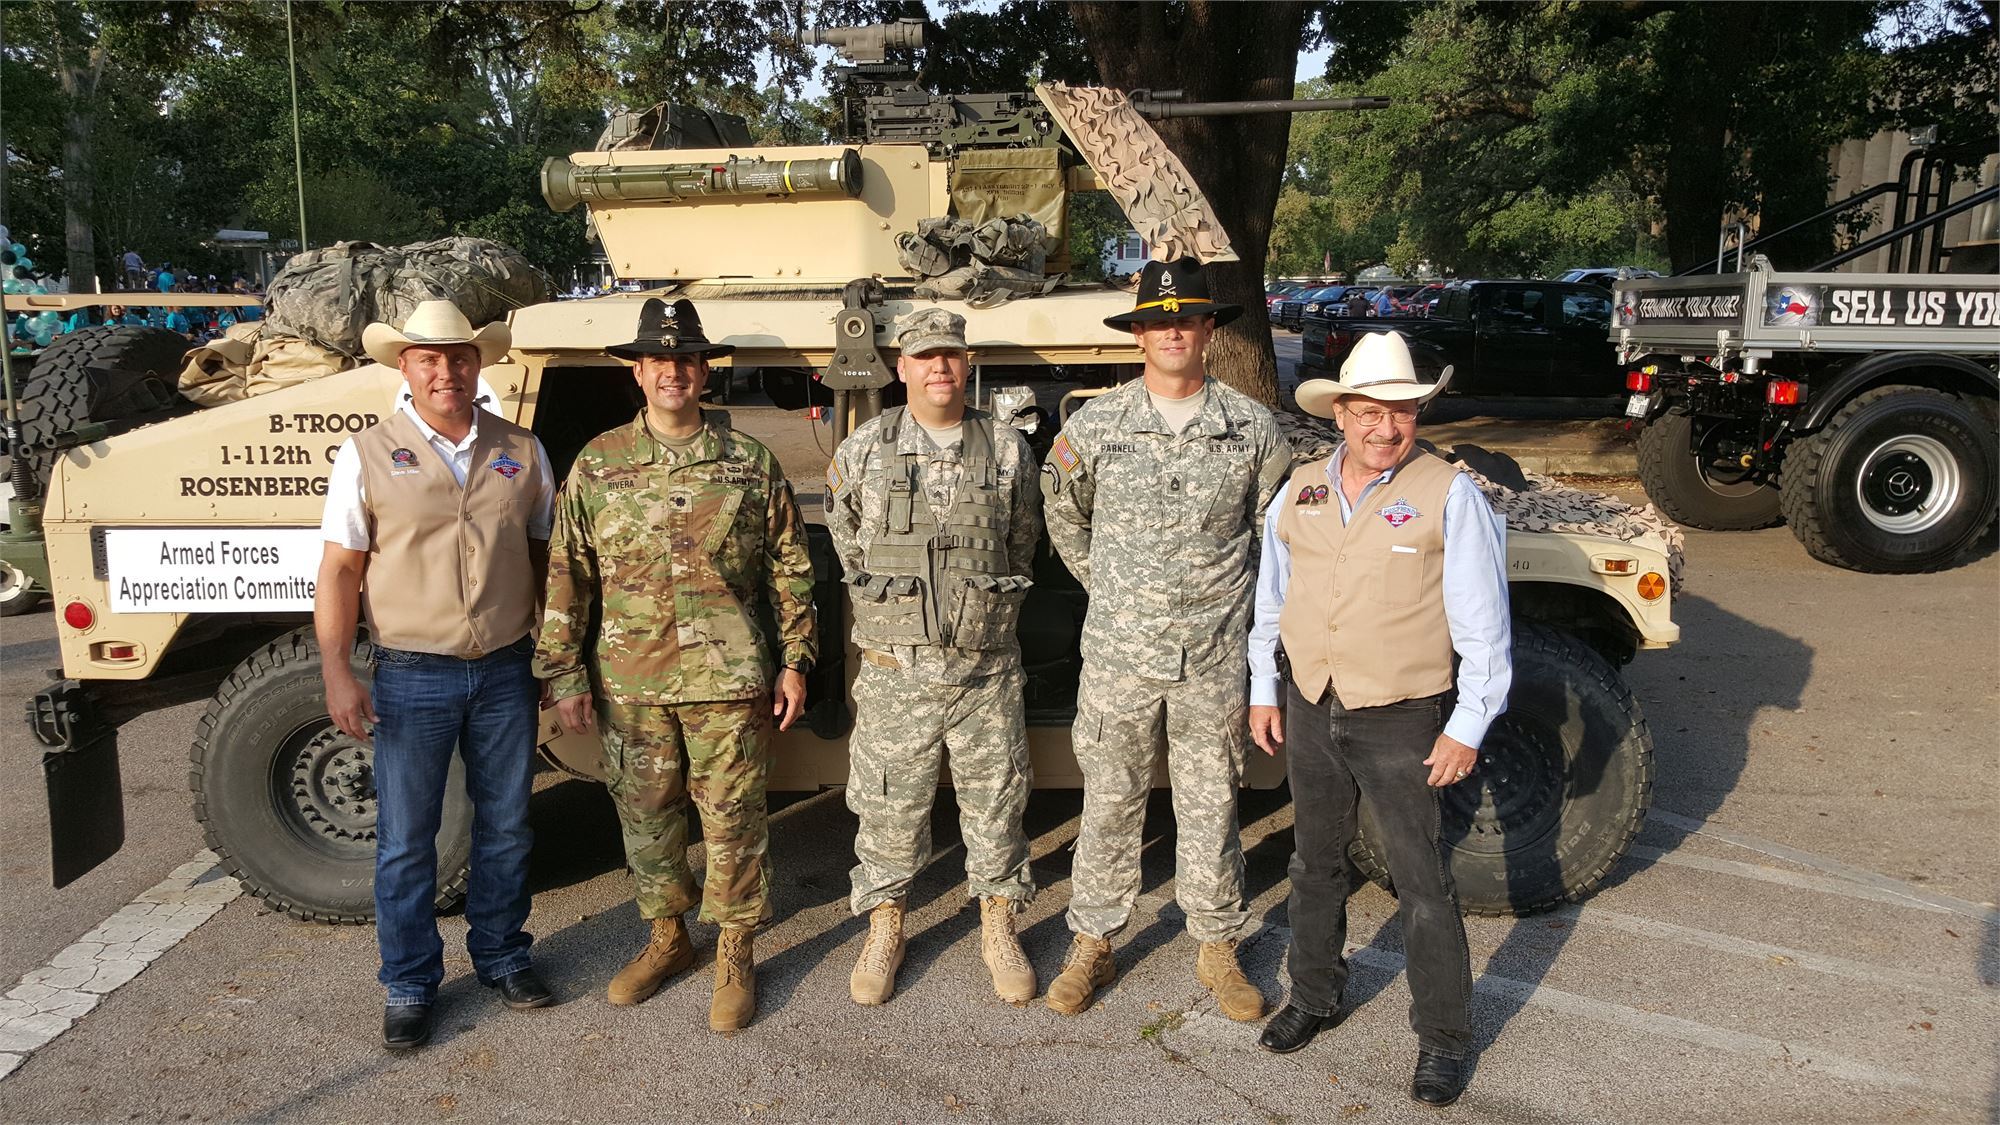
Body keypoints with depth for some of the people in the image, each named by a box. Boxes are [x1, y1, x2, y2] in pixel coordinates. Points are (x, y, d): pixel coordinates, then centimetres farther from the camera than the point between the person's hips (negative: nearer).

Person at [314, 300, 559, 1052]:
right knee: (405, 840, 6)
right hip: (412, 675, -2)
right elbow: (340, 569, -4)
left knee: (506, 826, 13)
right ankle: (409, 985, 22)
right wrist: (336, 673, -11)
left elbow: (544, 555, 12)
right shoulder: (368, 455, -4)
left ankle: (502, 956, 31)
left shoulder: (522, 452, 4)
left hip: (506, 671, 3)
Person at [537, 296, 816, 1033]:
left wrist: (795, 661, 0)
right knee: (645, 816, 14)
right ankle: (667, 937, 34)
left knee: (733, 820, 5)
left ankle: (735, 954, 21)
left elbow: (789, 569, 4)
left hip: (727, 680, -2)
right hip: (630, 683, 2)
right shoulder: (597, 465, 3)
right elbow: (567, 576, 4)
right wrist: (565, 674, 0)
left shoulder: (750, 462, 1)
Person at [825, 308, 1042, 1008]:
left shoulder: (1008, 450, 4)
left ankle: (999, 931, 27)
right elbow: (847, 543, 13)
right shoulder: (863, 451, 2)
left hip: (987, 668, 1)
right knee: (889, 803, 8)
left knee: (995, 800, 9)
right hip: (894, 668, 0)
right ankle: (884, 931, 26)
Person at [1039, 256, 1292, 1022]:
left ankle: (1217, 948, 27)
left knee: (1210, 806, 11)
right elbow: (1063, 514, 13)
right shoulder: (1096, 425, -1)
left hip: (1214, 656, 0)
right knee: (1109, 801, 10)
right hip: (1119, 652, 0)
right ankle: (1092, 944, 24)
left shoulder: (1251, 427, 0)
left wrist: (1229, 592, 8)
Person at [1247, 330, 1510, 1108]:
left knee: (1420, 884, 4)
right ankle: (1314, 996, 37)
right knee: (1315, 866, 19)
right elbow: (1270, 598, 13)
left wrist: (1467, 728, -12)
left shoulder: (1449, 496, -10)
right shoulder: (1300, 491, 4)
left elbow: (1482, 626, -10)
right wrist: (1263, 690, 12)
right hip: (1311, 709, 5)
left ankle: (1443, 1037, 20)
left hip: (1401, 721, -5)